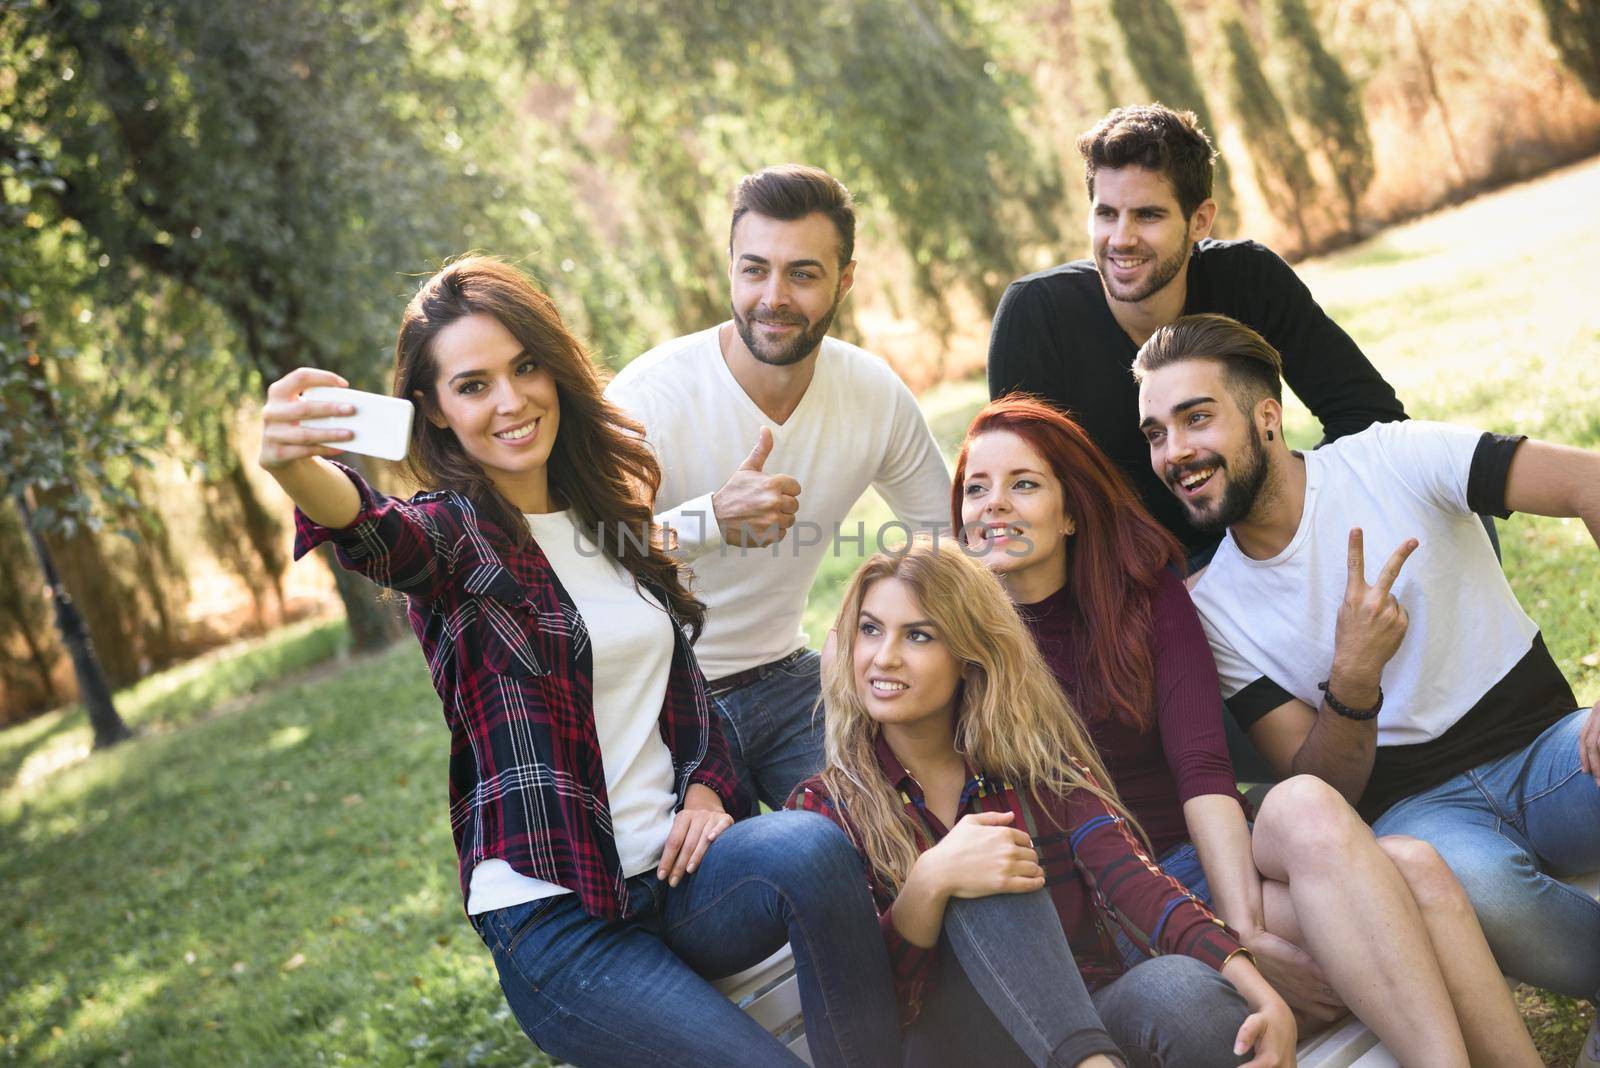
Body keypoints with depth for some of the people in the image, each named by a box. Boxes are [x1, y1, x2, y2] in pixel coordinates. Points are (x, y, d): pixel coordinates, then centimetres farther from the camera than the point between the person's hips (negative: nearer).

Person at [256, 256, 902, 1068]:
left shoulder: (610, 511, 13)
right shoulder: (453, 533, -4)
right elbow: (375, 536, -29)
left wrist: (704, 785, 4)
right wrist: (296, 467, -52)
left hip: (670, 871, 5)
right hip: (553, 914, -5)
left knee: (812, 847, -28)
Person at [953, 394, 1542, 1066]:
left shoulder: (1147, 594, 10)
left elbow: (1203, 770, -2)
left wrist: (1247, 928, -22)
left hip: (1220, 864, 4)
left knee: (1417, 869, -27)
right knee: (1305, 806, -32)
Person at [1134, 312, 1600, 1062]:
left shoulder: (1392, 460, -5)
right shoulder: (1213, 608, 1)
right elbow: (1320, 795, -2)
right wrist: (1354, 677, -23)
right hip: (1419, 808, 1)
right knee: (1462, 878, -37)